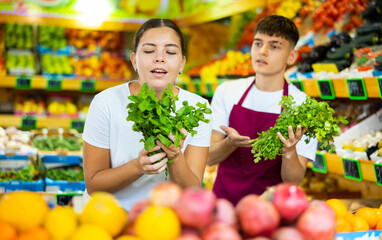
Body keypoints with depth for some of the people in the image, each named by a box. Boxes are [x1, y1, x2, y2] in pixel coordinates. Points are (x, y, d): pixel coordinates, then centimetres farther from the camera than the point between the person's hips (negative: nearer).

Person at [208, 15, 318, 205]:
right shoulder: (226, 91, 5)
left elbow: (294, 181, -6)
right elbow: (209, 157, 2)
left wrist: (289, 152, -25)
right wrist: (231, 142, -17)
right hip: (224, 200, 2)